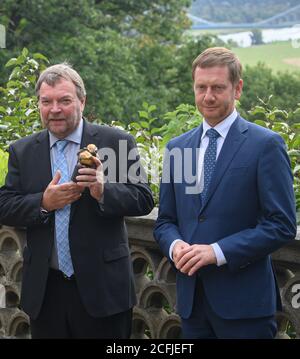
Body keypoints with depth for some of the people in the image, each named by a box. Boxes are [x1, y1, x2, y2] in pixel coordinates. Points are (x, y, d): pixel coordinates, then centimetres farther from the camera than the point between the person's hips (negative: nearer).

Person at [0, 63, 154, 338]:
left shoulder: (117, 142, -2)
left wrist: (104, 191, -24)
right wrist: (43, 203, -15)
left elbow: (144, 200, -6)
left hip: (102, 287, -2)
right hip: (44, 291, 3)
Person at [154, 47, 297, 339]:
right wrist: (175, 245, -7)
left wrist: (218, 252, -17)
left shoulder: (265, 145, -5)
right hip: (191, 296, 5)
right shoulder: (176, 147, 11)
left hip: (243, 301, -5)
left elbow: (282, 225, -10)